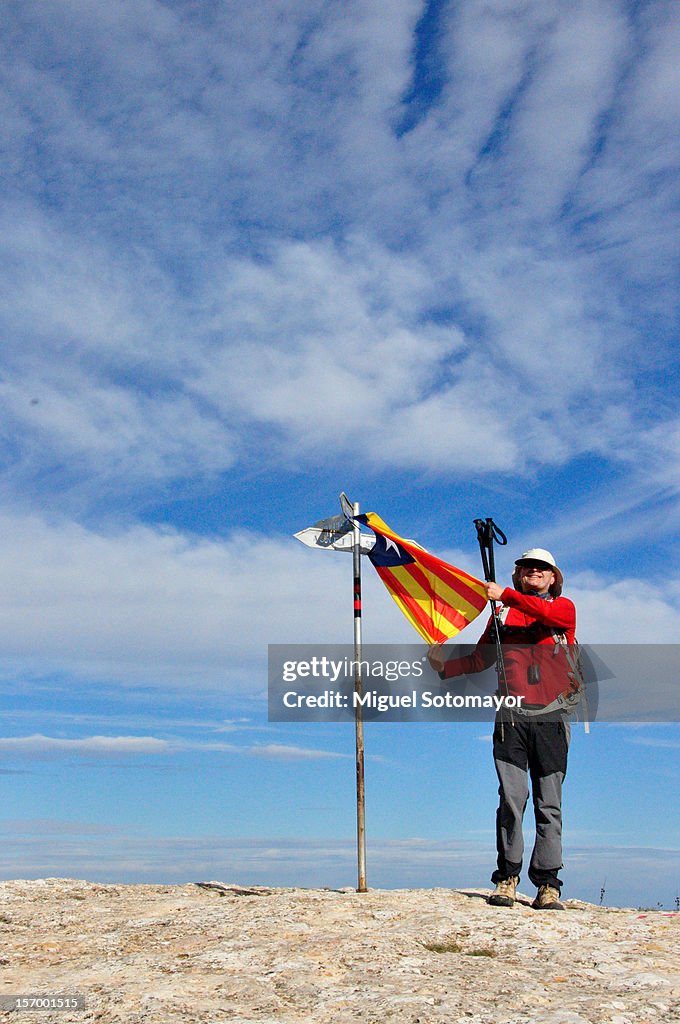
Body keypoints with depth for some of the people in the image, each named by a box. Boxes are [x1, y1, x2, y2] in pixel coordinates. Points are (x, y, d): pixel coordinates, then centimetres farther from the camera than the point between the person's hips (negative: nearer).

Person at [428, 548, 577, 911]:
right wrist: (446, 666, -1)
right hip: (511, 717, 1)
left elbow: (547, 613, -14)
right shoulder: (502, 613, 17)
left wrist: (506, 595, -14)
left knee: (549, 804, 1)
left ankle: (547, 885, 5)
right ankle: (507, 878, -1)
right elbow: (480, 658, 15)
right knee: (511, 799, -8)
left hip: (551, 718, 0)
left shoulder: (564, 607, 12)